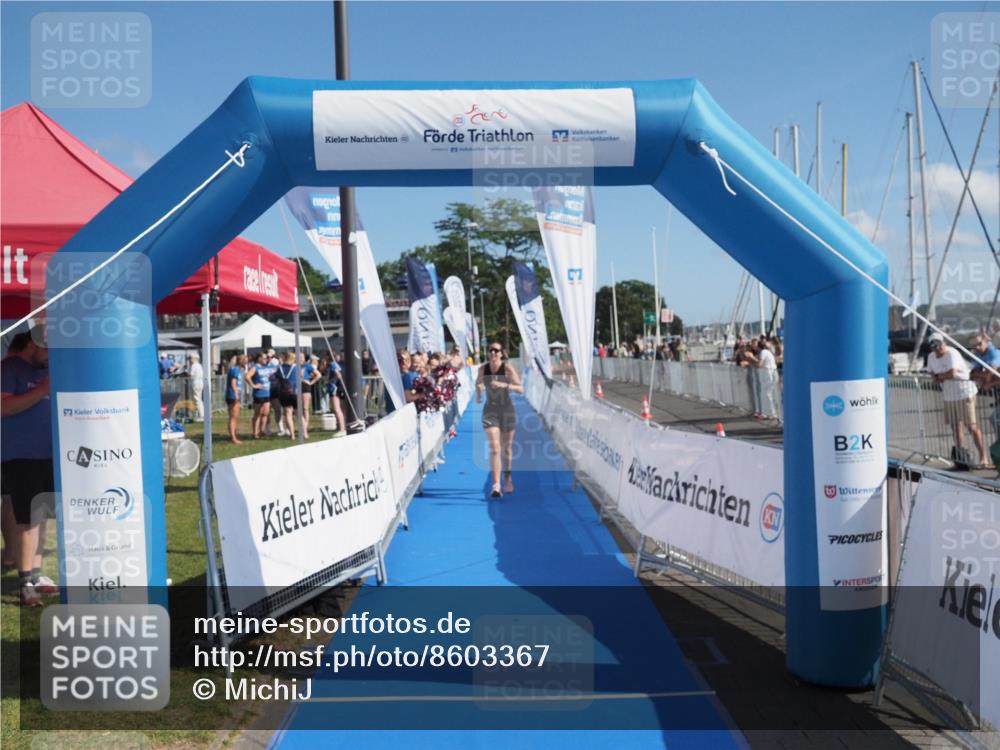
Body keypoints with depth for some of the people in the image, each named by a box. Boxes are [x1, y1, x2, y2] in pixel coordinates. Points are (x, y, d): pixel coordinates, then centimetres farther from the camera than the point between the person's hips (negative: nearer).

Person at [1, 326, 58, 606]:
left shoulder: (47, 367, 14)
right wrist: (42, 390, -25)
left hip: (48, 454, 8)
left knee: (40, 518, 13)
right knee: (28, 520, -8)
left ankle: (36, 575, 23)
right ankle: (26, 583, -3)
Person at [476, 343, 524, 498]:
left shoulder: (508, 368, -10)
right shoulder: (483, 369, -2)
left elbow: (521, 389, -16)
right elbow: (478, 384, 18)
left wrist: (504, 385, -29)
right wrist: (478, 395, 1)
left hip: (507, 410, -1)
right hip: (490, 411, 1)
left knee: (507, 448, 11)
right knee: (494, 447, -12)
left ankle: (507, 479, 33)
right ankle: (496, 484, -15)